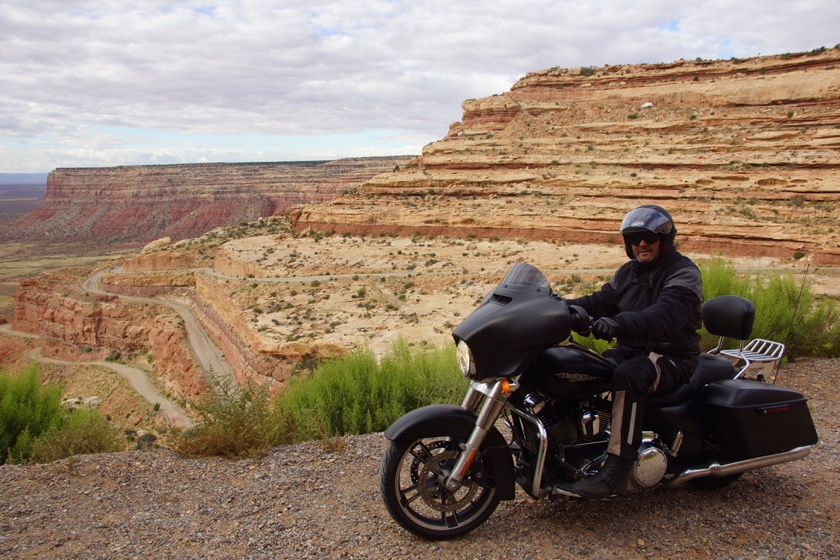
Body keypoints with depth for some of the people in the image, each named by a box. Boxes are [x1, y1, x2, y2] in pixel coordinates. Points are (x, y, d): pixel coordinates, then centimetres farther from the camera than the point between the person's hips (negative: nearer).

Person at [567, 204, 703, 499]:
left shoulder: (683, 272, -11)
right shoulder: (629, 272, 16)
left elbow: (666, 315, -30)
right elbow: (601, 301, 9)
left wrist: (620, 323, -47)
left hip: (672, 357, -7)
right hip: (631, 350, 7)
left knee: (628, 376, -37)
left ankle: (617, 468, -37)